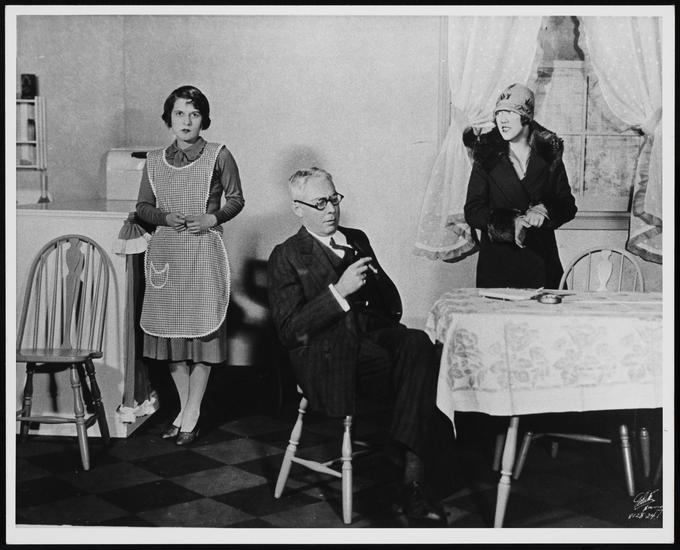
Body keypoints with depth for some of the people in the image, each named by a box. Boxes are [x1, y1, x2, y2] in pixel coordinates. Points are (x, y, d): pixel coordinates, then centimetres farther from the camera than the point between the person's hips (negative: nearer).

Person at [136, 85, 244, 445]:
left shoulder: (219, 156, -1)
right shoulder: (155, 161, 8)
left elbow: (236, 199, 6)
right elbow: (143, 207, 12)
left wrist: (212, 218, -11)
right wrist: (167, 217, -7)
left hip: (204, 250, -3)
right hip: (165, 251, 4)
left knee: (202, 329, -2)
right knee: (169, 330, 6)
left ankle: (191, 415, 7)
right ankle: (185, 407, 21)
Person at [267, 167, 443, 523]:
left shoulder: (357, 239, 25)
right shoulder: (286, 256, 8)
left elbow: (390, 299, 27)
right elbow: (289, 330, -5)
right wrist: (339, 291, -16)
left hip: (375, 333, 5)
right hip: (328, 358, -4)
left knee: (417, 343, -33)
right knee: (417, 361, -34)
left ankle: (412, 480, -33)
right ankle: (412, 470, -18)